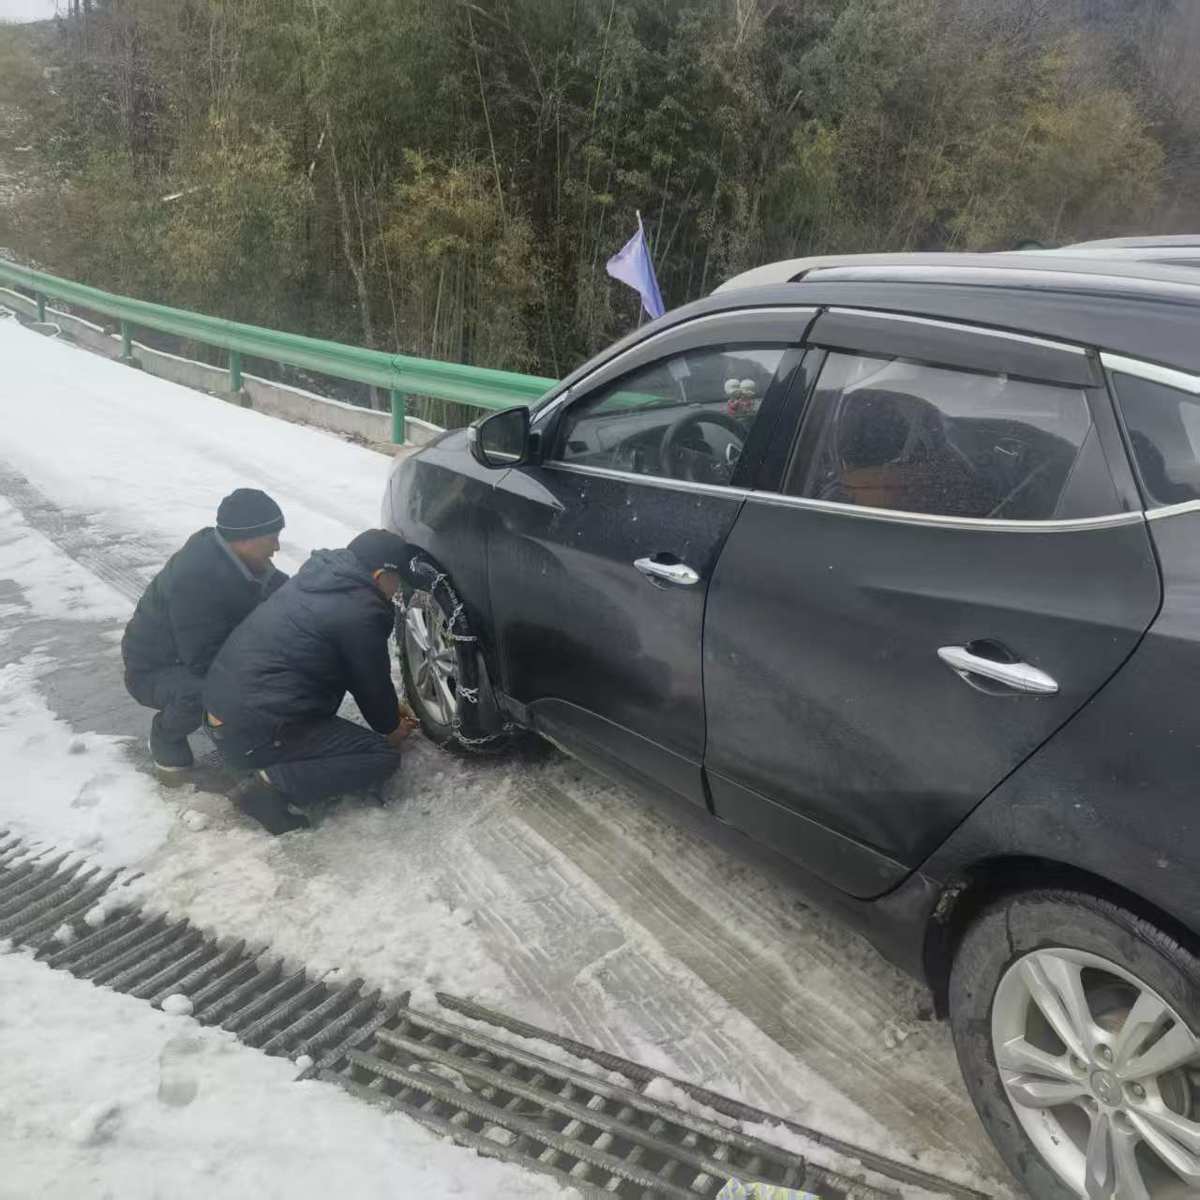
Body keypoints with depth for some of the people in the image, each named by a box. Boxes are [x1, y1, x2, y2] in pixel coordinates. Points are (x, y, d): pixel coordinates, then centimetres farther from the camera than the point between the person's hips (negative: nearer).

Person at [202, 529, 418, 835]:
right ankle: (275, 785, -15)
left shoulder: (320, 577, 12)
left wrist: (390, 710, 29)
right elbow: (371, 682, -2)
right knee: (384, 755, -3)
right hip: (253, 733, -9)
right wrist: (391, 727, 18)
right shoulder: (360, 612, -16)